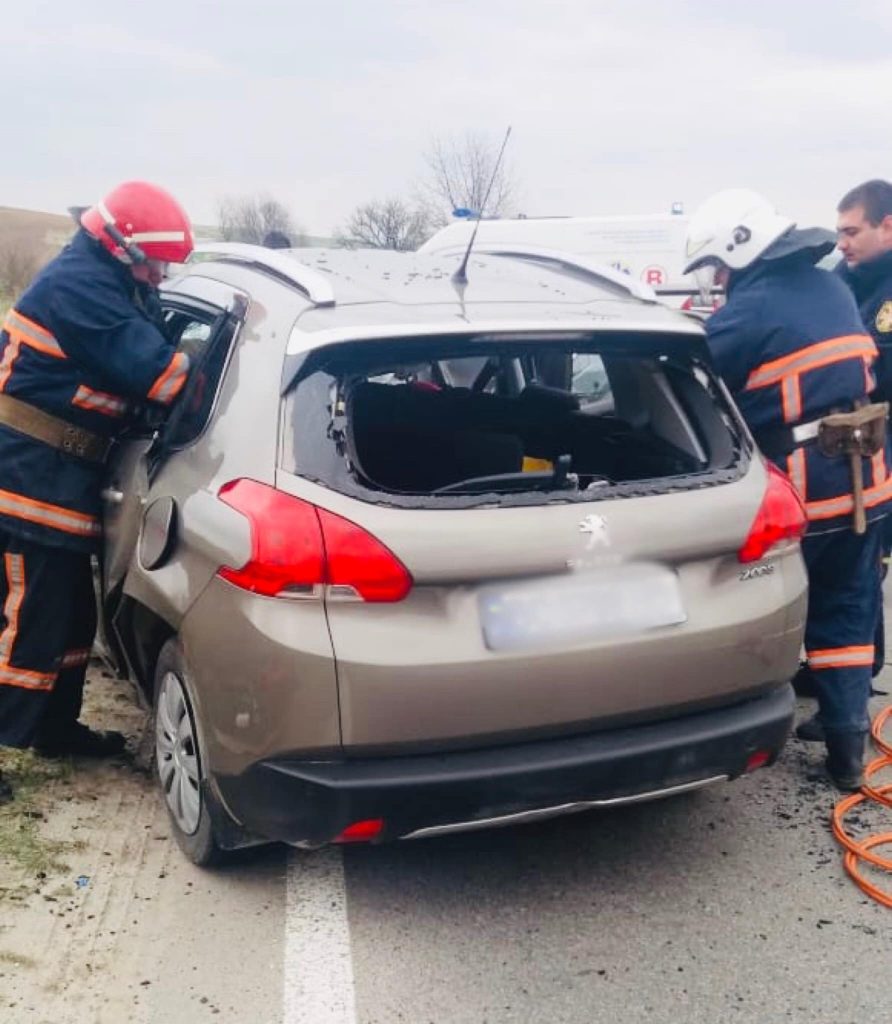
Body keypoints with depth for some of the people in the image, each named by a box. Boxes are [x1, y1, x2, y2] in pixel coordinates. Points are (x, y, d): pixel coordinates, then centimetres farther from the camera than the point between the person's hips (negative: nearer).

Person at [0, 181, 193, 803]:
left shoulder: (106, 283, 15)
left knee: (71, 610, 18)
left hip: (55, 476, 10)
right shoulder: (79, 284, -18)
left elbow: (146, 351, 18)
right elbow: (151, 367, -23)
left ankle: (57, 728, 33)